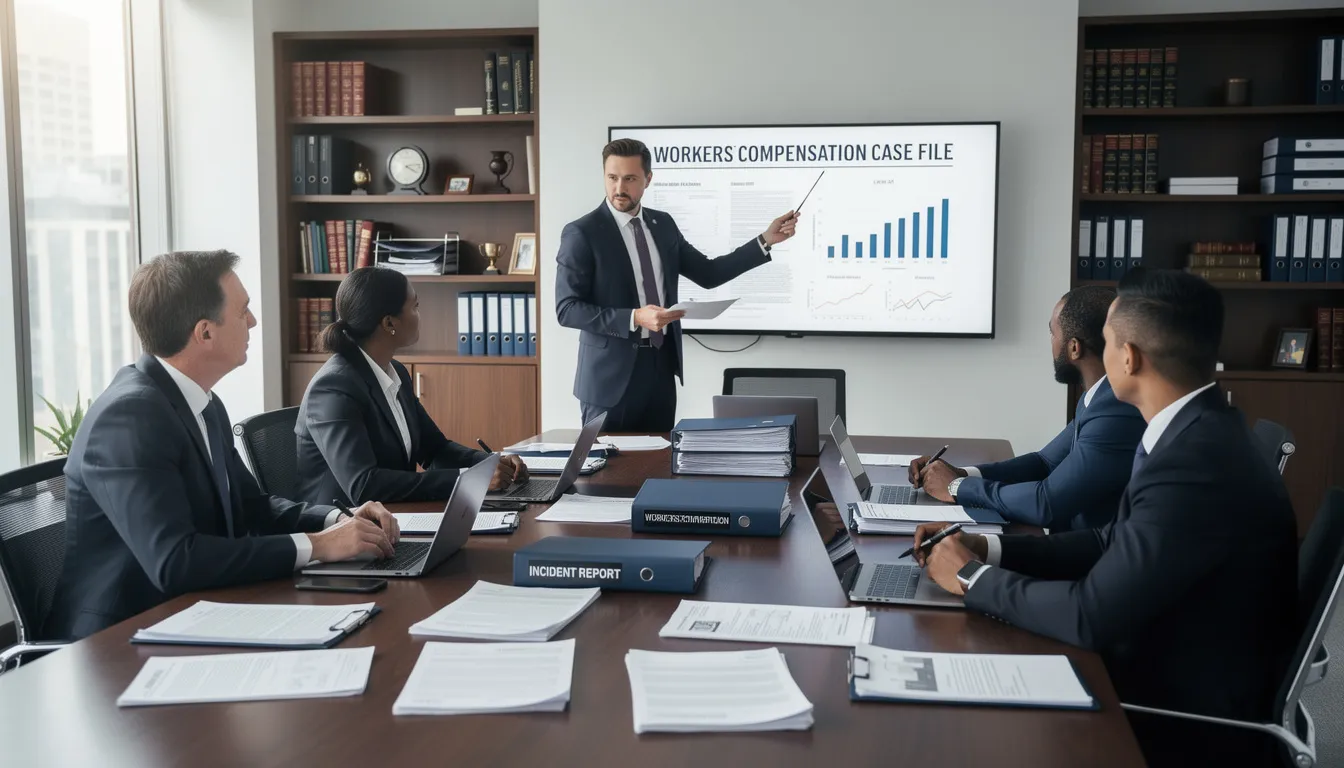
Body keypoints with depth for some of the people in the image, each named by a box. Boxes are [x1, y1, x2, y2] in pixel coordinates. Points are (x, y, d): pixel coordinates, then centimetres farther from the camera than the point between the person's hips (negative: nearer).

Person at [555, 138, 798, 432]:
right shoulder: (581, 233, -9)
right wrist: (635, 318, -24)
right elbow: (567, 309, -14)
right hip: (612, 373, -5)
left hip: (662, 366, 5)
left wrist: (766, 240, 6)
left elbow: (708, 273, 13)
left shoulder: (663, 224, 9)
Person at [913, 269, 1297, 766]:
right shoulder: (1195, 432, 1)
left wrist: (974, 577, -13)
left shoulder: (1194, 462, -29)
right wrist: (988, 548, -1)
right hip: (1167, 676, 8)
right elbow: (1114, 545, 7)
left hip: (1193, 726, -8)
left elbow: (1091, 617, -28)